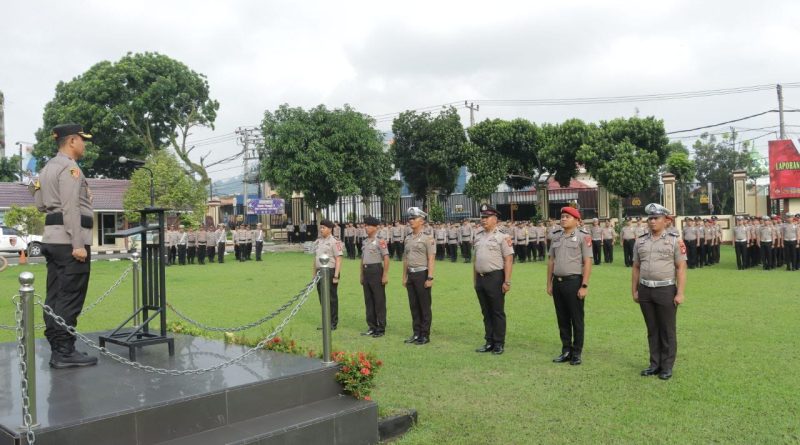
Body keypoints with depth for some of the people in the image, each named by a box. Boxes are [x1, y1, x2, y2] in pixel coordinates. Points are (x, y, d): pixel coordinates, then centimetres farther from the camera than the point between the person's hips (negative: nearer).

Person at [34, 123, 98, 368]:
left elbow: (40, 204, 20)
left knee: (54, 297, 10)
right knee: (70, 299, -7)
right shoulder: (69, 167, -11)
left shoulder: (47, 168, 20)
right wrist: (78, 245, -21)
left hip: (52, 238, 10)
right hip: (69, 239, -10)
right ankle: (64, 353, -5)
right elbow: (71, 208, -19)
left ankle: (57, 348, 15)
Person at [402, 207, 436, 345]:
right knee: (413, 305, 11)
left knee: (425, 306, 2)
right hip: (411, 274, 7)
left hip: (422, 274, -7)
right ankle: (416, 333, 20)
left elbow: (431, 260, -13)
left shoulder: (427, 238, -8)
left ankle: (425, 335, 9)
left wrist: (430, 278, -17)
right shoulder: (408, 238, 12)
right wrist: (404, 276, 14)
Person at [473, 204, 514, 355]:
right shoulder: (478, 238, 14)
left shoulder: (502, 237, -8)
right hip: (480, 278, 7)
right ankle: (489, 342, 20)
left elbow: (508, 260, -12)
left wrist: (507, 282, -17)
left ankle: (499, 344, 9)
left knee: (497, 313, 1)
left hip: (495, 277, -7)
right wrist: (475, 280, 16)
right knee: (486, 313, 12)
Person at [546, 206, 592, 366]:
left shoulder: (583, 237, -6)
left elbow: (588, 262, -10)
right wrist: (549, 283, 12)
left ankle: (577, 353, 14)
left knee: (576, 319, 4)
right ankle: (566, 351, 23)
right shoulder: (556, 236, 11)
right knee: (562, 319, 12)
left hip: (574, 281, -6)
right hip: (557, 281, 6)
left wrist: (584, 286, -15)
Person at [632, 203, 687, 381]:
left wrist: (680, 293, -12)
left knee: (667, 331, 5)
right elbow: (636, 268, 12)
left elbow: (681, 268, -6)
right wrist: (634, 291, 8)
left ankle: (667, 367, 14)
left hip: (666, 290, -4)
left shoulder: (675, 241, -3)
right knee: (652, 330, 11)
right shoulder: (640, 242, 8)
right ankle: (655, 364, 21)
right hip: (645, 290, 4)